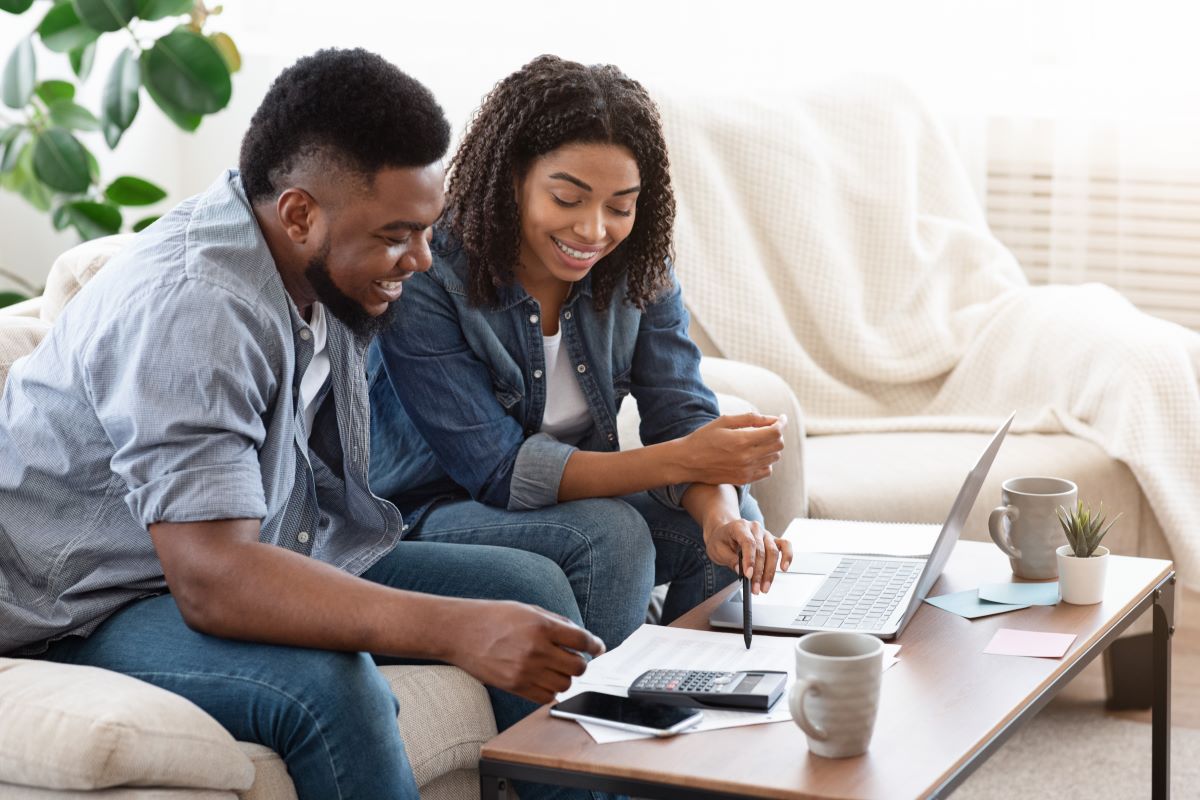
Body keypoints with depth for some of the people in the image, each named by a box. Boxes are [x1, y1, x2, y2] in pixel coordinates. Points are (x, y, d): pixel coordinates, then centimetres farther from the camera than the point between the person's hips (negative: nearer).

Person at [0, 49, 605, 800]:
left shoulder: (333, 262, -3)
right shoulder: (188, 308, -30)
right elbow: (212, 582, -39)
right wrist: (460, 632, -45)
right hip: (99, 611, -9)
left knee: (532, 589, -2)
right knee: (327, 685, -36)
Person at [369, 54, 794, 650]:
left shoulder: (638, 267, -5)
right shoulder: (423, 281, -24)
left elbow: (683, 412, -10)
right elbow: (497, 469, -27)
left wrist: (720, 511, -34)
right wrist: (682, 461, -36)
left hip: (573, 494, 6)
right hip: (432, 512, -5)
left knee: (733, 520, -16)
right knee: (610, 533, -30)